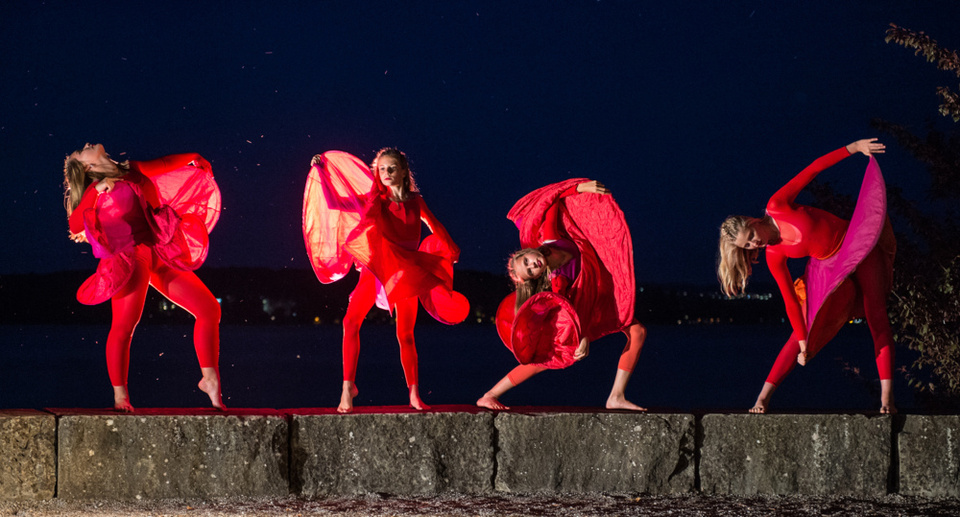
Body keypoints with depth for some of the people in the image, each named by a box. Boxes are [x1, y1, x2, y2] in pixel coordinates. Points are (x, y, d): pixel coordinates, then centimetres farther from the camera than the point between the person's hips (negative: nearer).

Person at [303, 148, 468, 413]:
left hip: (405, 272, 0)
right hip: (375, 268, 0)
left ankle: (414, 395, 10)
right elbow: (335, 202, 5)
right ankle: (348, 386, -11)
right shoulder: (374, 200, 5)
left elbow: (435, 228, 19)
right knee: (351, 322, -17)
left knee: (405, 334, 0)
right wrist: (321, 172, 3)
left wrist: (451, 251, 25)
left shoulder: (414, 202, 6)